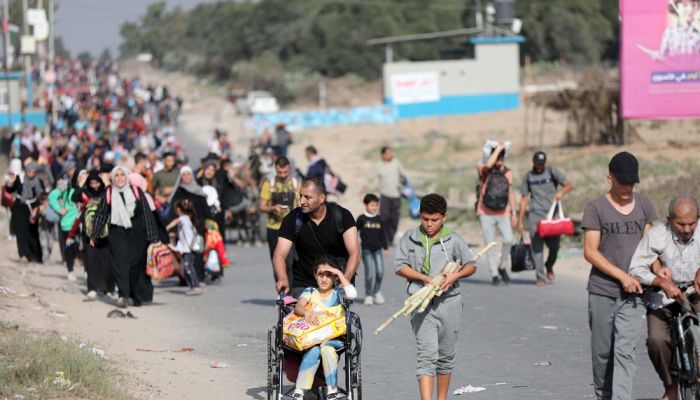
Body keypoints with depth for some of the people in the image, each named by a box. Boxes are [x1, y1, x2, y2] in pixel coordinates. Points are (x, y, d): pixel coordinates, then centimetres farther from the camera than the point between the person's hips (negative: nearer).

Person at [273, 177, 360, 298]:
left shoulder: (342, 216, -11)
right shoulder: (293, 219, -7)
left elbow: (354, 253, -18)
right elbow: (280, 254, -13)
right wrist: (282, 279, -34)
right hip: (303, 284, 1)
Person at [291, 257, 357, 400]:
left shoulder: (338, 293, 14)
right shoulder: (309, 292, 17)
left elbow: (352, 293, -10)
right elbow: (298, 307, -3)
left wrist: (338, 272, -3)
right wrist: (307, 312, -27)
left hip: (333, 338, 0)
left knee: (326, 347, -36)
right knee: (313, 351, -35)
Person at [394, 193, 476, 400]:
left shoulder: (453, 240, 2)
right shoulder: (409, 238, 4)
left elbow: (471, 265, 6)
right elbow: (400, 266, 0)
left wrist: (456, 275, -16)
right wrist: (425, 278, -13)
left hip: (449, 303, 2)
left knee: (446, 356, 13)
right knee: (426, 355, -12)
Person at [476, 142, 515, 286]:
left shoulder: (507, 173, 9)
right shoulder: (483, 170, -4)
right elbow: (488, 165, -30)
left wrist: (514, 213, 14)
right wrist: (498, 149, -19)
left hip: (503, 214, 2)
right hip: (486, 214, -2)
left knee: (508, 239, -18)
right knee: (490, 244, -4)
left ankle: (502, 267, 3)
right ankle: (494, 275, 5)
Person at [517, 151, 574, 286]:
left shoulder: (552, 172, 7)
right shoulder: (528, 177, 12)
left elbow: (569, 185, -2)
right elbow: (524, 199, 16)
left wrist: (561, 191, -25)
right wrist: (520, 221, 12)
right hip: (535, 215, 1)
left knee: (554, 245, -6)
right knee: (537, 246, -7)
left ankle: (549, 267, 23)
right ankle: (540, 276, -2)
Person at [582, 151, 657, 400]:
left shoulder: (644, 206, 9)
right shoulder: (596, 208, -3)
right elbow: (590, 252, -7)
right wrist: (622, 276, -14)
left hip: (633, 292, 2)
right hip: (602, 291, -1)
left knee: (625, 351, -9)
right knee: (602, 351, 8)